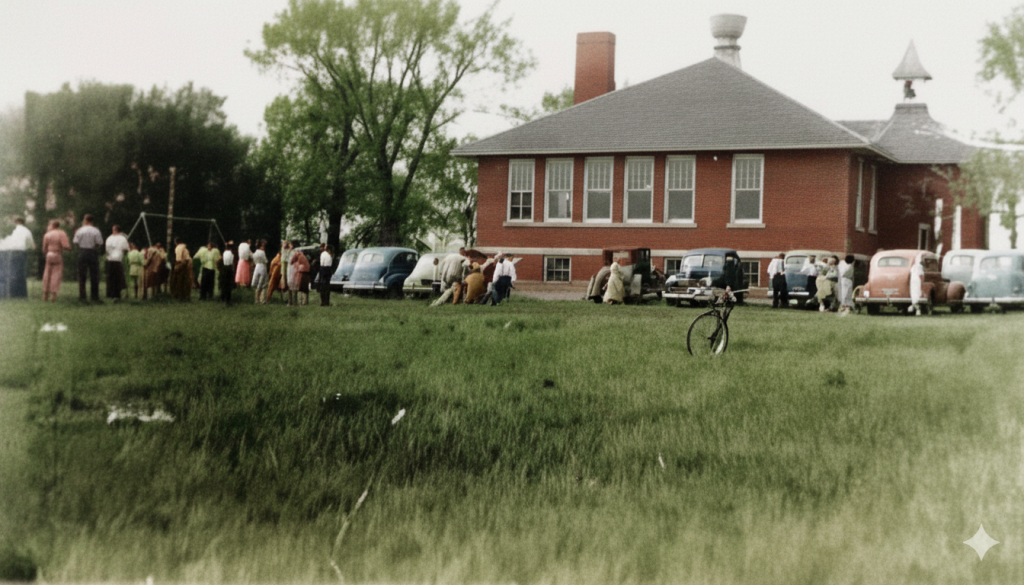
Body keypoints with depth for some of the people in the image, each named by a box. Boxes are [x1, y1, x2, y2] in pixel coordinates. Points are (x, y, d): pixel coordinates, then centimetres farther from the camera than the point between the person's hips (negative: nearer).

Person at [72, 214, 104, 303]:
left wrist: (75, 234, 16)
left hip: (82, 252, 1)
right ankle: (94, 297, 3)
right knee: (94, 276, 4)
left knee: (82, 275, 8)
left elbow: (75, 242, 0)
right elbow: (100, 244, -7)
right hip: (93, 253, -1)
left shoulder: (80, 231, -4)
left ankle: (82, 296, 6)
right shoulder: (96, 231, -6)